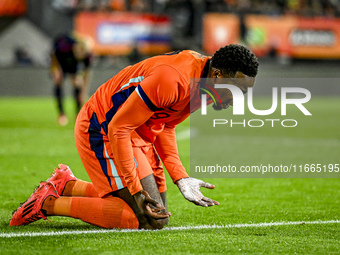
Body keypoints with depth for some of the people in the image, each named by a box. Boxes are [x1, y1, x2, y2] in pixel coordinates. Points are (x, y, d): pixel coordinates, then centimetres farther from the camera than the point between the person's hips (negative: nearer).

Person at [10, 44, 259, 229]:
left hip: (137, 133, 10)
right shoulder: (173, 79, -32)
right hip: (102, 130, -10)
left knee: (157, 210, 14)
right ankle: (49, 204, -8)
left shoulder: (201, 82, -2)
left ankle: (67, 186, 23)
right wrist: (136, 192, -28)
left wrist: (181, 178, 1)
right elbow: (117, 128, -28)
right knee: (150, 219, -16)